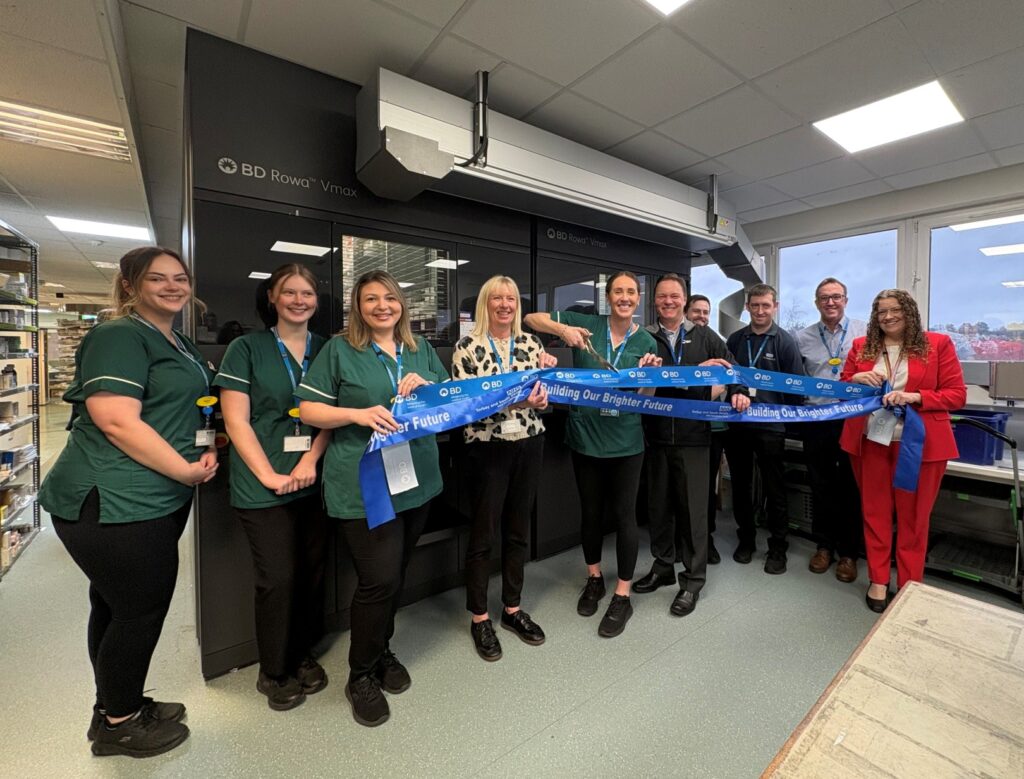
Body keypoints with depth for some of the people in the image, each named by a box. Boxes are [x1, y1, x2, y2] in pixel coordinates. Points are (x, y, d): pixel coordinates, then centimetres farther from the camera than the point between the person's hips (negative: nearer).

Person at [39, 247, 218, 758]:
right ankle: (118, 724, 28)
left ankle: (116, 707, 40)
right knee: (142, 609, 4)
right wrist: (186, 471, -18)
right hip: (114, 503, -10)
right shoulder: (118, 336, -15)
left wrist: (207, 449, 5)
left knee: (117, 608, 22)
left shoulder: (180, 344, 15)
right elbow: (117, 422, -24)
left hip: (154, 500, 10)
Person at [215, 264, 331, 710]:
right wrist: (270, 475, -13)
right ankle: (274, 672, 28)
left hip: (316, 483, 4)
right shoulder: (247, 348, -1)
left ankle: (303, 655, 36)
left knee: (312, 572, 12)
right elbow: (236, 421, -6)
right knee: (277, 579, 3)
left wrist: (311, 460, -10)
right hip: (264, 488, -3)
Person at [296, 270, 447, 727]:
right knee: (379, 579, -4)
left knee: (396, 575, 18)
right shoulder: (339, 349, -1)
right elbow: (308, 409, -3)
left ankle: (383, 651, 42)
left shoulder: (422, 350, 11)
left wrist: (425, 385, -9)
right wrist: (359, 414, -19)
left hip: (417, 480, 5)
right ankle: (361, 676, 23)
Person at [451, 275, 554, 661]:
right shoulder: (468, 347, -4)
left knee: (519, 528, 15)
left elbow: (544, 395, 9)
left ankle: (512, 608, 35)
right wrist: (511, 401, -24)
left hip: (529, 444, 4)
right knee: (483, 533, 7)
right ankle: (479, 618, 27)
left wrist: (546, 374, -12)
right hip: (487, 448, -4)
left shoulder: (531, 342, 7)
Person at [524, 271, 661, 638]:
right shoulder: (586, 324, -2)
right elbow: (531, 318, 0)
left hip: (625, 440, 0)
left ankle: (622, 596, 24)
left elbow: (646, 395, 3)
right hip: (585, 435, 0)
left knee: (623, 514, 7)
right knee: (591, 511, 15)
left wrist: (651, 372, -17)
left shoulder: (646, 341, 1)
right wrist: (563, 329, -17)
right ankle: (594, 579, 38)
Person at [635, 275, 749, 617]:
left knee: (693, 507, 5)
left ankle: (693, 579, 21)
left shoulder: (704, 336, 7)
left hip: (693, 435, -1)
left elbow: (731, 367, 10)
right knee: (658, 505, 13)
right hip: (656, 434, 1)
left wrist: (738, 391, -8)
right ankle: (662, 567, 32)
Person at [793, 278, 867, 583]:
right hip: (817, 421, 2)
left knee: (851, 488, 7)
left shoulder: (865, 331, 1)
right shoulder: (802, 338, 6)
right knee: (821, 486, 11)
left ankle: (848, 552, 22)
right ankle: (824, 545, 27)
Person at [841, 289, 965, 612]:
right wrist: (857, 379, -11)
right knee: (874, 512, 10)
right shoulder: (861, 346, 7)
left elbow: (957, 395, -3)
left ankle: (910, 586, 24)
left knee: (913, 516, 9)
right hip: (870, 441, 2)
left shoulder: (938, 344, 0)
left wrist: (914, 397, -19)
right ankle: (878, 581, 24)